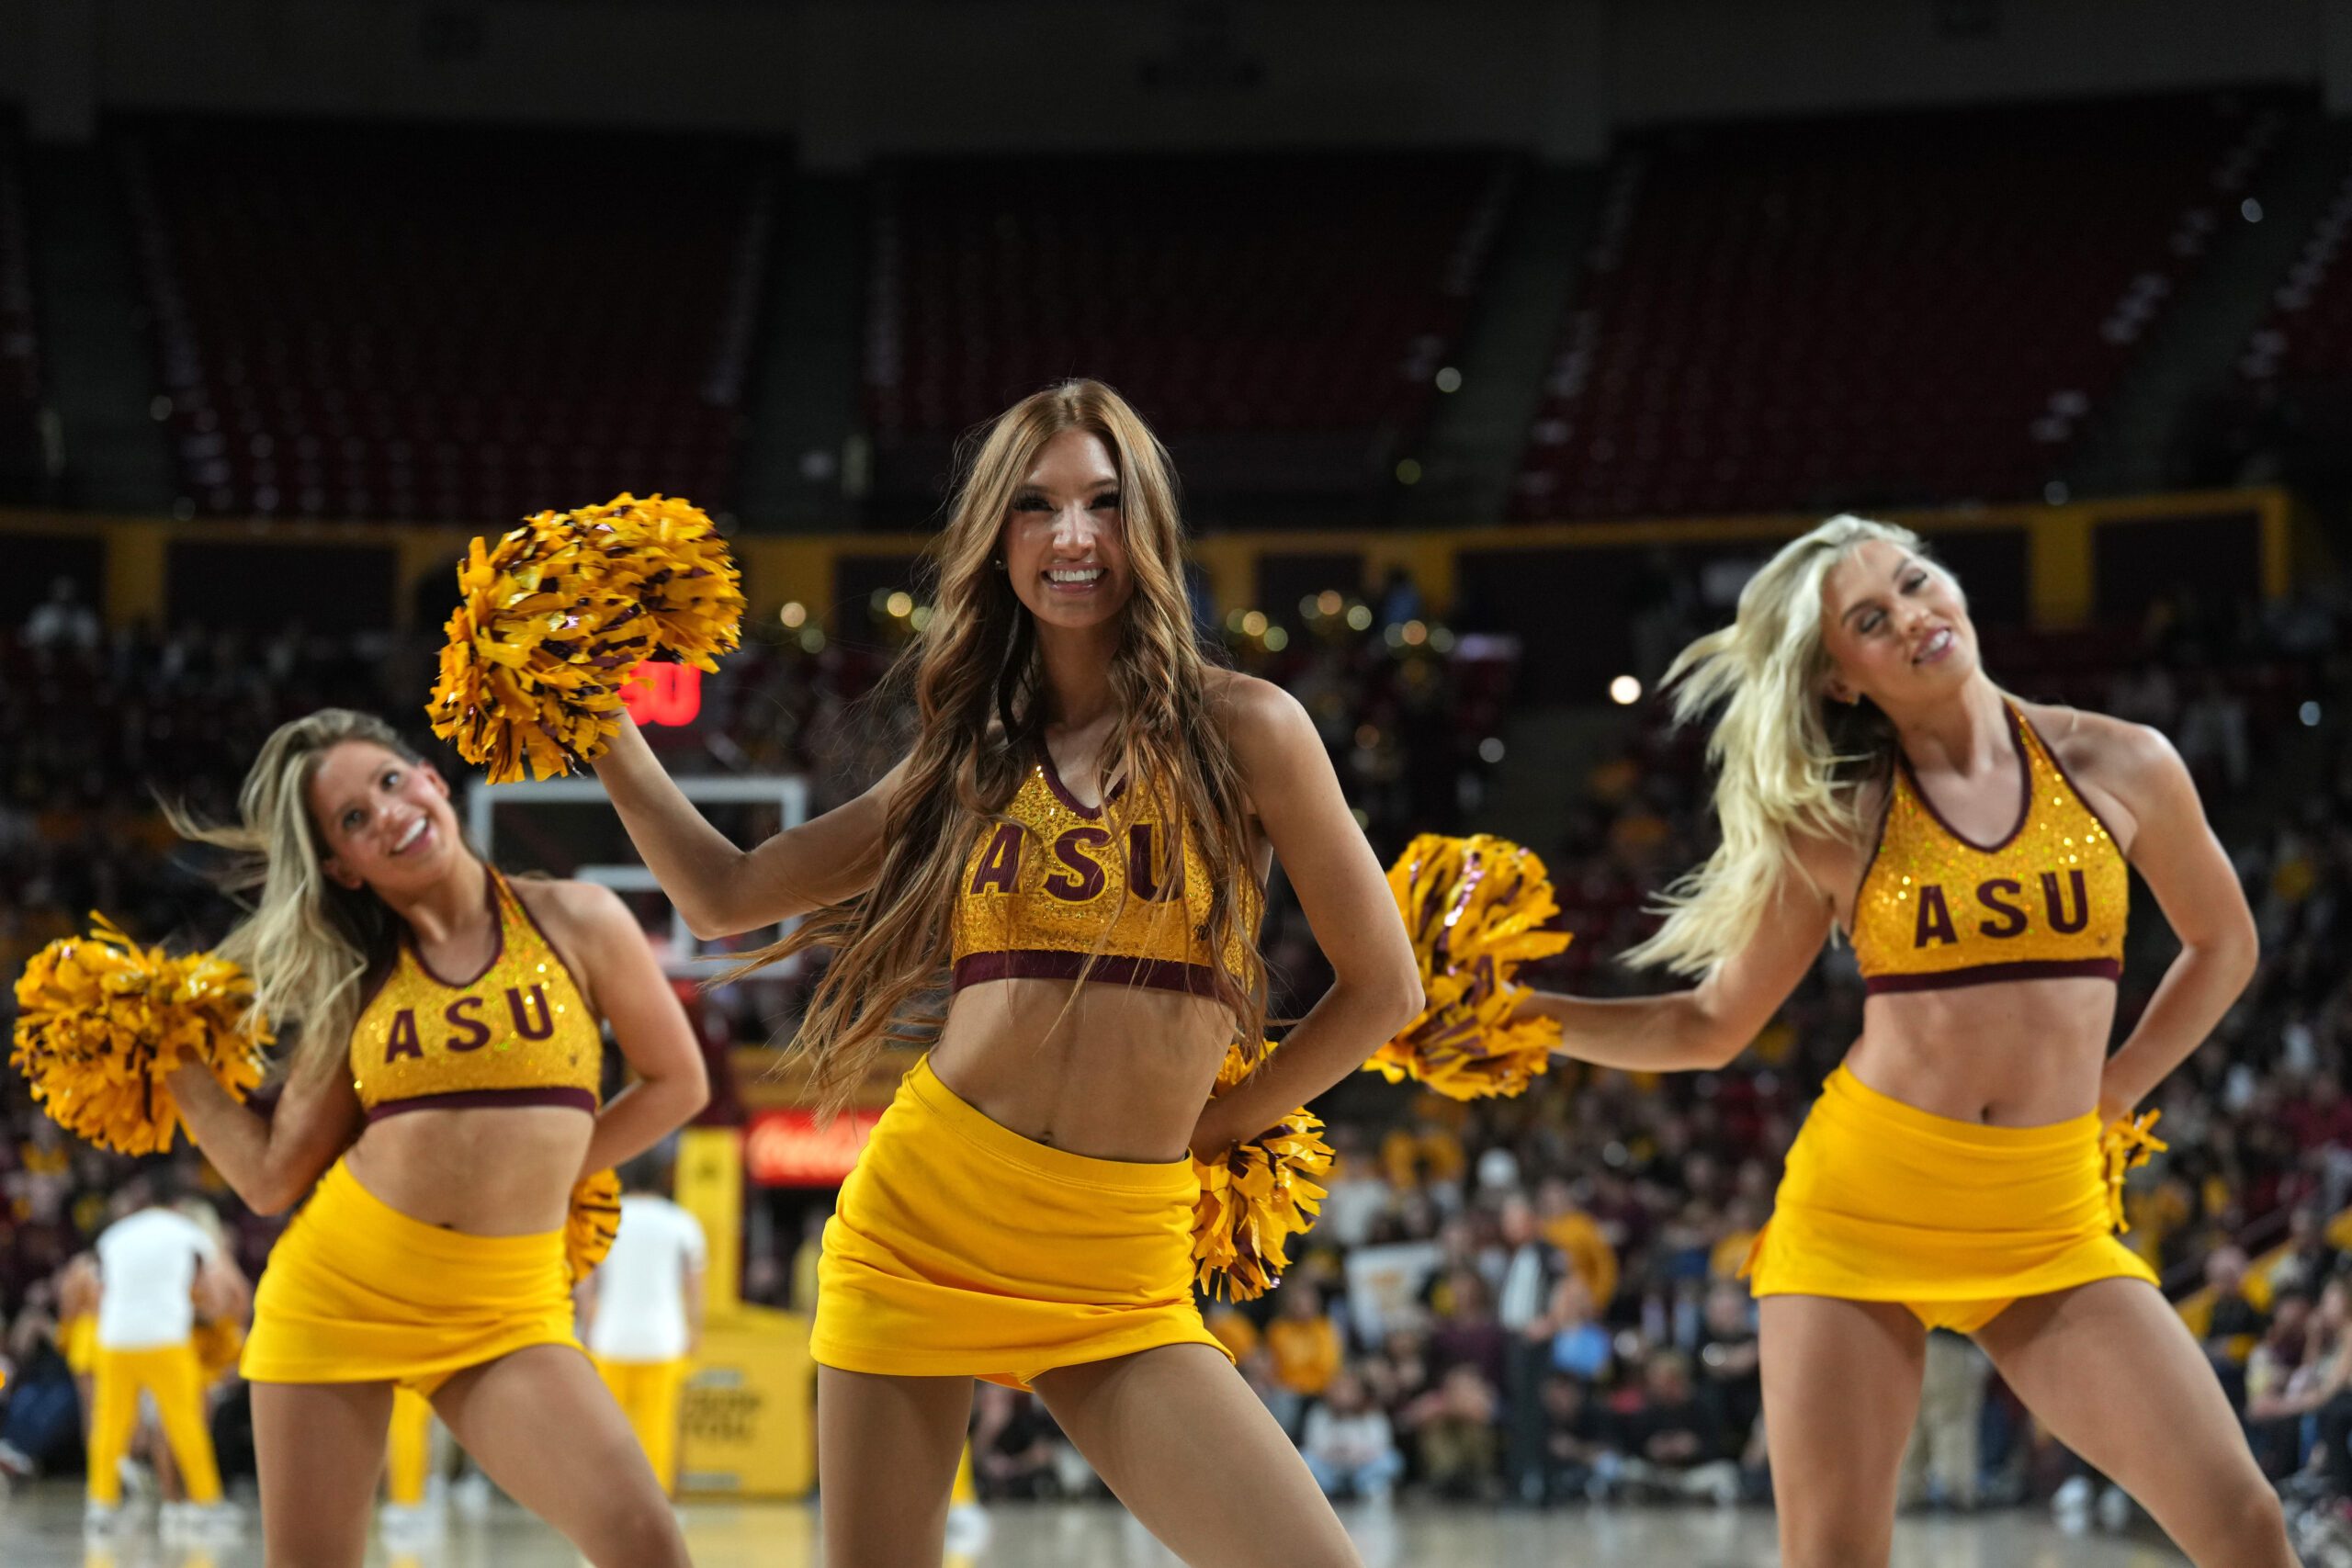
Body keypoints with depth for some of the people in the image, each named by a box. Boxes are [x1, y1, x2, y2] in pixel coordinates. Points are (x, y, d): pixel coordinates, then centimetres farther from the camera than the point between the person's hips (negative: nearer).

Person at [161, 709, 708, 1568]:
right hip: (334, 1293, 2)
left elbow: (675, 1084, 8)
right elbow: (271, 1177, 5)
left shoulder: (573, 920, 0)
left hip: (501, 1312, -2)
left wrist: (538, 1170, 5)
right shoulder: (354, 984, 7)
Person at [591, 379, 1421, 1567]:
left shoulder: (1241, 730, -1)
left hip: (1120, 1275, -2)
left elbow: (1381, 989, 3)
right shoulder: (969, 759, 11)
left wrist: (1213, 1130, 7)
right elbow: (723, 897, 13)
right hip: (923, 1225, 2)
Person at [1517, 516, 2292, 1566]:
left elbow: (2222, 945, 16)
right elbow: (1712, 1026, 7)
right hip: (1862, 1203, 0)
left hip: (2048, 1225, 1)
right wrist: (1519, 1012, -5)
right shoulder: (1838, 825, -1)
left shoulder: (2118, 768, 0)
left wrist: (2115, 1092, 8)